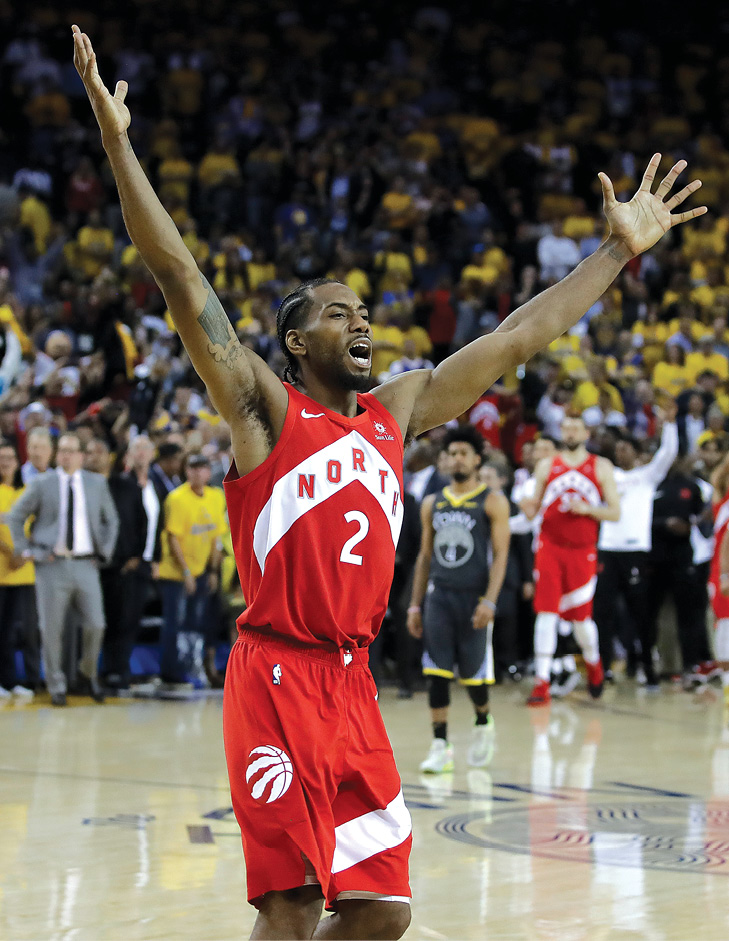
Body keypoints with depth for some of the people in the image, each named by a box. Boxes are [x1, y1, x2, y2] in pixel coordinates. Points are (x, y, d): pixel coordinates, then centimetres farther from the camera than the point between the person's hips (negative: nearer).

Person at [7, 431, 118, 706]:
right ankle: (56, 686, 13)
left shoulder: (97, 483, 8)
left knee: (95, 625, -4)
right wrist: (26, 551, 0)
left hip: (86, 564, 2)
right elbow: (15, 517, 7)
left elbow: (111, 520, 20)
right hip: (52, 565, -2)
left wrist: (104, 552, 10)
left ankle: (89, 676, 21)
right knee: (51, 629, 0)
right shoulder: (41, 484, 2)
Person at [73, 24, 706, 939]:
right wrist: (117, 141, -20)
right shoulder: (263, 409, -2)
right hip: (277, 677, -6)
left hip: (353, 684, 7)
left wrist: (618, 250, 20)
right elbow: (180, 278, -11)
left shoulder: (398, 410, 15)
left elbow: (516, 337, 19)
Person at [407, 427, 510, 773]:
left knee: (473, 672, 4)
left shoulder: (492, 501, -2)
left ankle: (483, 722, 33)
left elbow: (500, 554, -7)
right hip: (438, 595, 3)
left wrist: (489, 602, -18)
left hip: (474, 597, -3)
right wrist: (415, 605, 10)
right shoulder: (432, 504, 11)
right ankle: (440, 746, -3)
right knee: (436, 671, -5)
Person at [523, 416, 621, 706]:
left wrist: (587, 509, -14)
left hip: (582, 551, -1)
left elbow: (615, 512, 3)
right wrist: (529, 508, -13)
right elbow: (535, 508, 11)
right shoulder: (547, 467, 9)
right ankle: (542, 683, -8)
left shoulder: (600, 467, 5)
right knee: (546, 613, -8)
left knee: (581, 616, 3)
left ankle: (593, 663, 34)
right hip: (550, 547, 1)